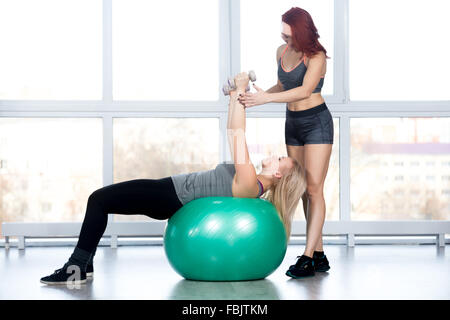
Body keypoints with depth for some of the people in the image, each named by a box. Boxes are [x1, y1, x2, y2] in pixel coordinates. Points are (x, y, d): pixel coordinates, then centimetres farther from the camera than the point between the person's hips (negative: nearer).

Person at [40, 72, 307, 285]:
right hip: (170, 190, 10)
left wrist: (240, 92, -15)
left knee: (99, 200, -11)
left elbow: (237, 134, -20)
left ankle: (77, 269, -7)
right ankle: (83, 264, 15)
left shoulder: (249, 185, -18)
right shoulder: (249, 182, 9)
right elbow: (235, 135, 16)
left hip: (169, 197, -10)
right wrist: (234, 97, 15)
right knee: (99, 199, 12)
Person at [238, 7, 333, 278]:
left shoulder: (316, 55, -16)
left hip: (316, 122, -8)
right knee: (304, 190, 6)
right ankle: (320, 255, 11)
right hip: (292, 123, 8)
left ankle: (307, 257, -16)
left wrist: (267, 98, -37)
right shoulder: (282, 51, 6)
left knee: (314, 188, -12)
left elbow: (305, 90, -29)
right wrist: (255, 95, 3)